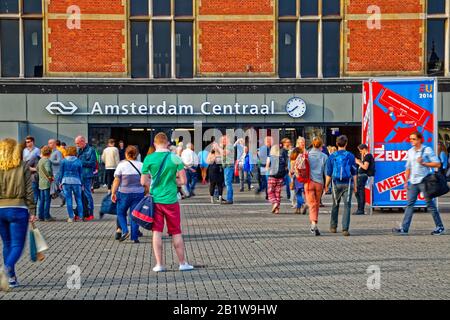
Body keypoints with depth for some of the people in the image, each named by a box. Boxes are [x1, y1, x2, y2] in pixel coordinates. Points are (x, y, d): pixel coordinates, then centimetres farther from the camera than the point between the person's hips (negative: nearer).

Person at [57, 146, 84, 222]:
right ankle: (81, 217, 6)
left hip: (66, 181, 0)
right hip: (76, 181, 0)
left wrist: (59, 182, 12)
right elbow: (81, 173, 6)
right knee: (78, 199, 8)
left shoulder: (64, 161, 0)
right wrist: (81, 183, 14)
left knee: (69, 200, 4)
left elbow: (61, 172, 3)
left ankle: (71, 217, 4)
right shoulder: (78, 161, 1)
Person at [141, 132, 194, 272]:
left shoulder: (149, 159, -4)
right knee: (176, 233, 9)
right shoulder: (175, 158, -6)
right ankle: (182, 263, 17)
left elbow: (143, 181, -1)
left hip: (155, 199, 1)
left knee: (157, 232, 7)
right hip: (171, 200, -1)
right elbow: (183, 180, -5)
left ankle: (159, 264, 8)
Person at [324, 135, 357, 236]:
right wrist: (355, 186, 9)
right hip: (347, 184, -1)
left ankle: (333, 227, 25)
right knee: (347, 206, -2)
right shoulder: (350, 156, -1)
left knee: (335, 205, 17)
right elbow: (354, 173, 1)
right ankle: (345, 229, -12)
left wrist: (326, 185, 12)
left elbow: (329, 174, 1)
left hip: (336, 184, 2)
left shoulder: (332, 156, 0)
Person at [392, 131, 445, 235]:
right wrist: (406, 182, 16)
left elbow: (437, 164, -8)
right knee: (410, 204, 0)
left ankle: (440, 227, 12)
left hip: (424, 181, -5)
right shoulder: (410, 151, 13)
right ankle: (404, 228, -3)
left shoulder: (427, 150, -4)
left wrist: (423, 163, -15)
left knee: (430, 204, 0)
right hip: (413, 182, 6)